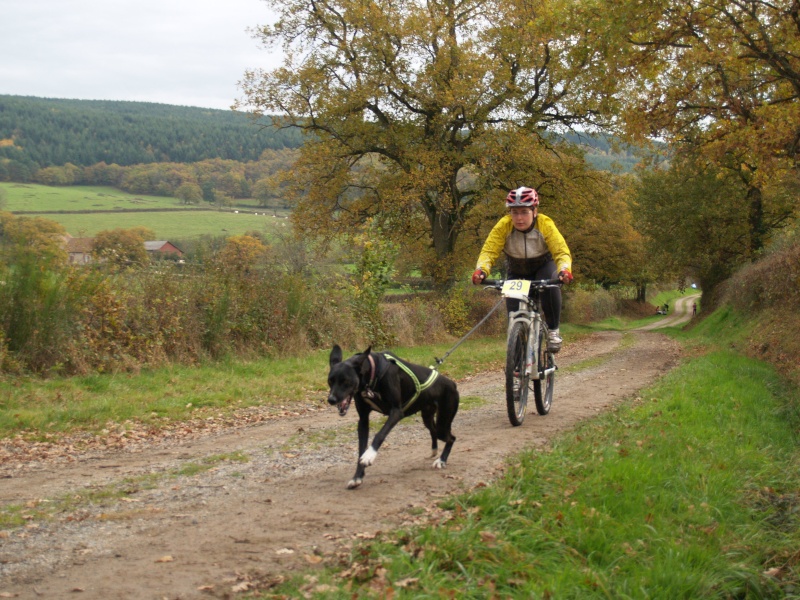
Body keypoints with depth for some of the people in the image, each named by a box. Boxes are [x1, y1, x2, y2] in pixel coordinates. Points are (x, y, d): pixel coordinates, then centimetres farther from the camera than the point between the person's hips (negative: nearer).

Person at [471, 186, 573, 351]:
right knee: (514, 312, -12)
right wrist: (481, 270, -53)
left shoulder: (545, 225, -29)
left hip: (544, 266, -2)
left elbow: (561, 251, -34)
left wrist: (564, 270, -55)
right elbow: (489, 251, -32)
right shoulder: (503, 226, -27)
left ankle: (553, 330, -17)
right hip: (517, 273, 2)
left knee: (550, 284, -33)